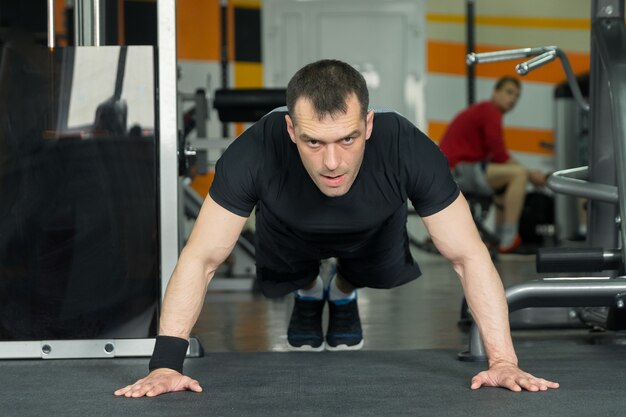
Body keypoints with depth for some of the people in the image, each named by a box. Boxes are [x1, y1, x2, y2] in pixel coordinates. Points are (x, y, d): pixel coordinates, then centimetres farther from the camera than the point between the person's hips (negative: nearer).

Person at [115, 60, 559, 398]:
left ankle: (343, 294, 21)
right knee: (283, 277, -13)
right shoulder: (257, 152, -44)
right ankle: (309, 293, 23)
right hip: (292, 232, 0)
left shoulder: (409, 149, -43)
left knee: (385, 268, -14)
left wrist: (503, 361, -42)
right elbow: (201, 258, -36)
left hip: (371, 231, 0)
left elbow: (468, 256, -35)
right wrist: (166, 364, -44)